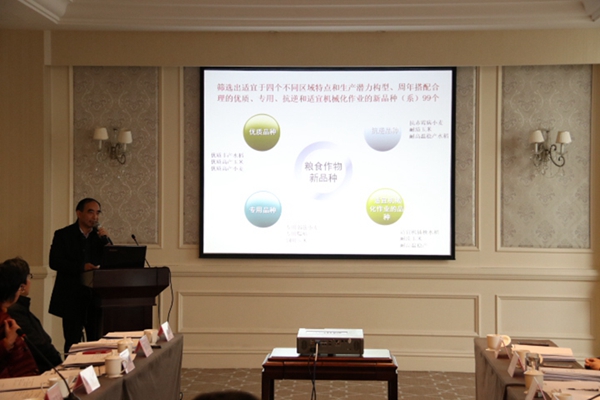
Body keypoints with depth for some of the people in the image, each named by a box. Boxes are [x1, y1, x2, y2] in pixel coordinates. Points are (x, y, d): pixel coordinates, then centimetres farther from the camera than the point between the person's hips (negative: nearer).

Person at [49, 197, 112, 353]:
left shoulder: (100, 235, 12)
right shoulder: (63, 235, 1)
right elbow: (54, 262, -9)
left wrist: (105, 240, -9)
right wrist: (81, 267, -21)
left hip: (96, 296, 3)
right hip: (72, 298, -3)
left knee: (97, 341, 5)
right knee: (73, 342, -1)